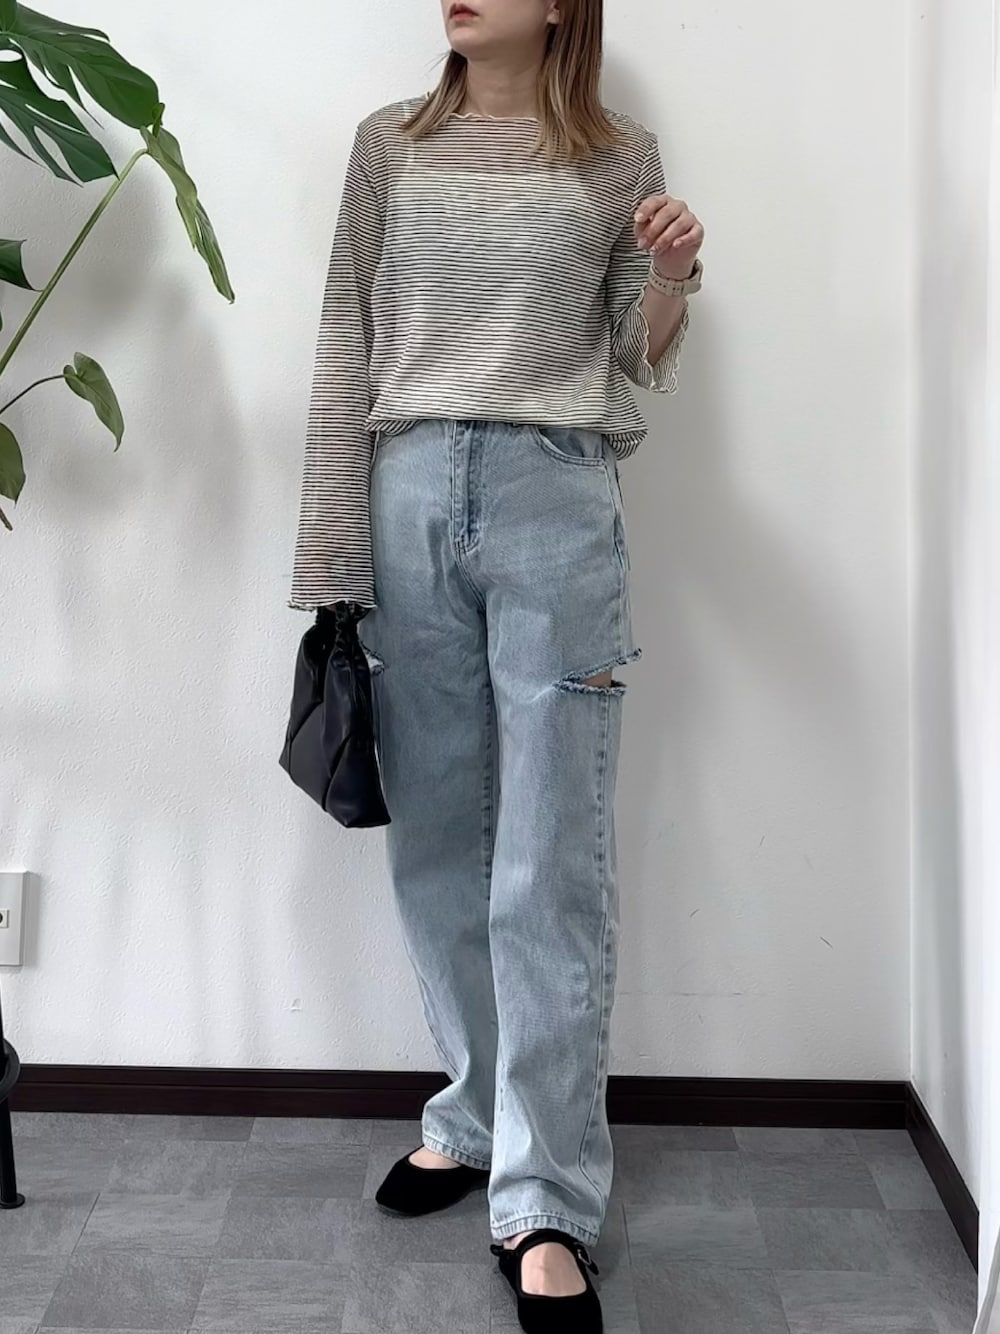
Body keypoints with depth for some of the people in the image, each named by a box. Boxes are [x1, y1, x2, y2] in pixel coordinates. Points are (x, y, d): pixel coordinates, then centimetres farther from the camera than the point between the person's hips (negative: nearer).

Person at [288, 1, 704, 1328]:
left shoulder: (622, 157, 9)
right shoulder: (389, 145, 11)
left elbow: (639, 367, 13)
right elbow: (346, 355, 8)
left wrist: (672, 277, -8)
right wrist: (330, 553, 3)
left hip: (555, 499, -2)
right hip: (408, 499, 2)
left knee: (552, 864, -4)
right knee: (435, 838, 8)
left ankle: (546, 1205, 3)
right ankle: (477, 1116, 27)